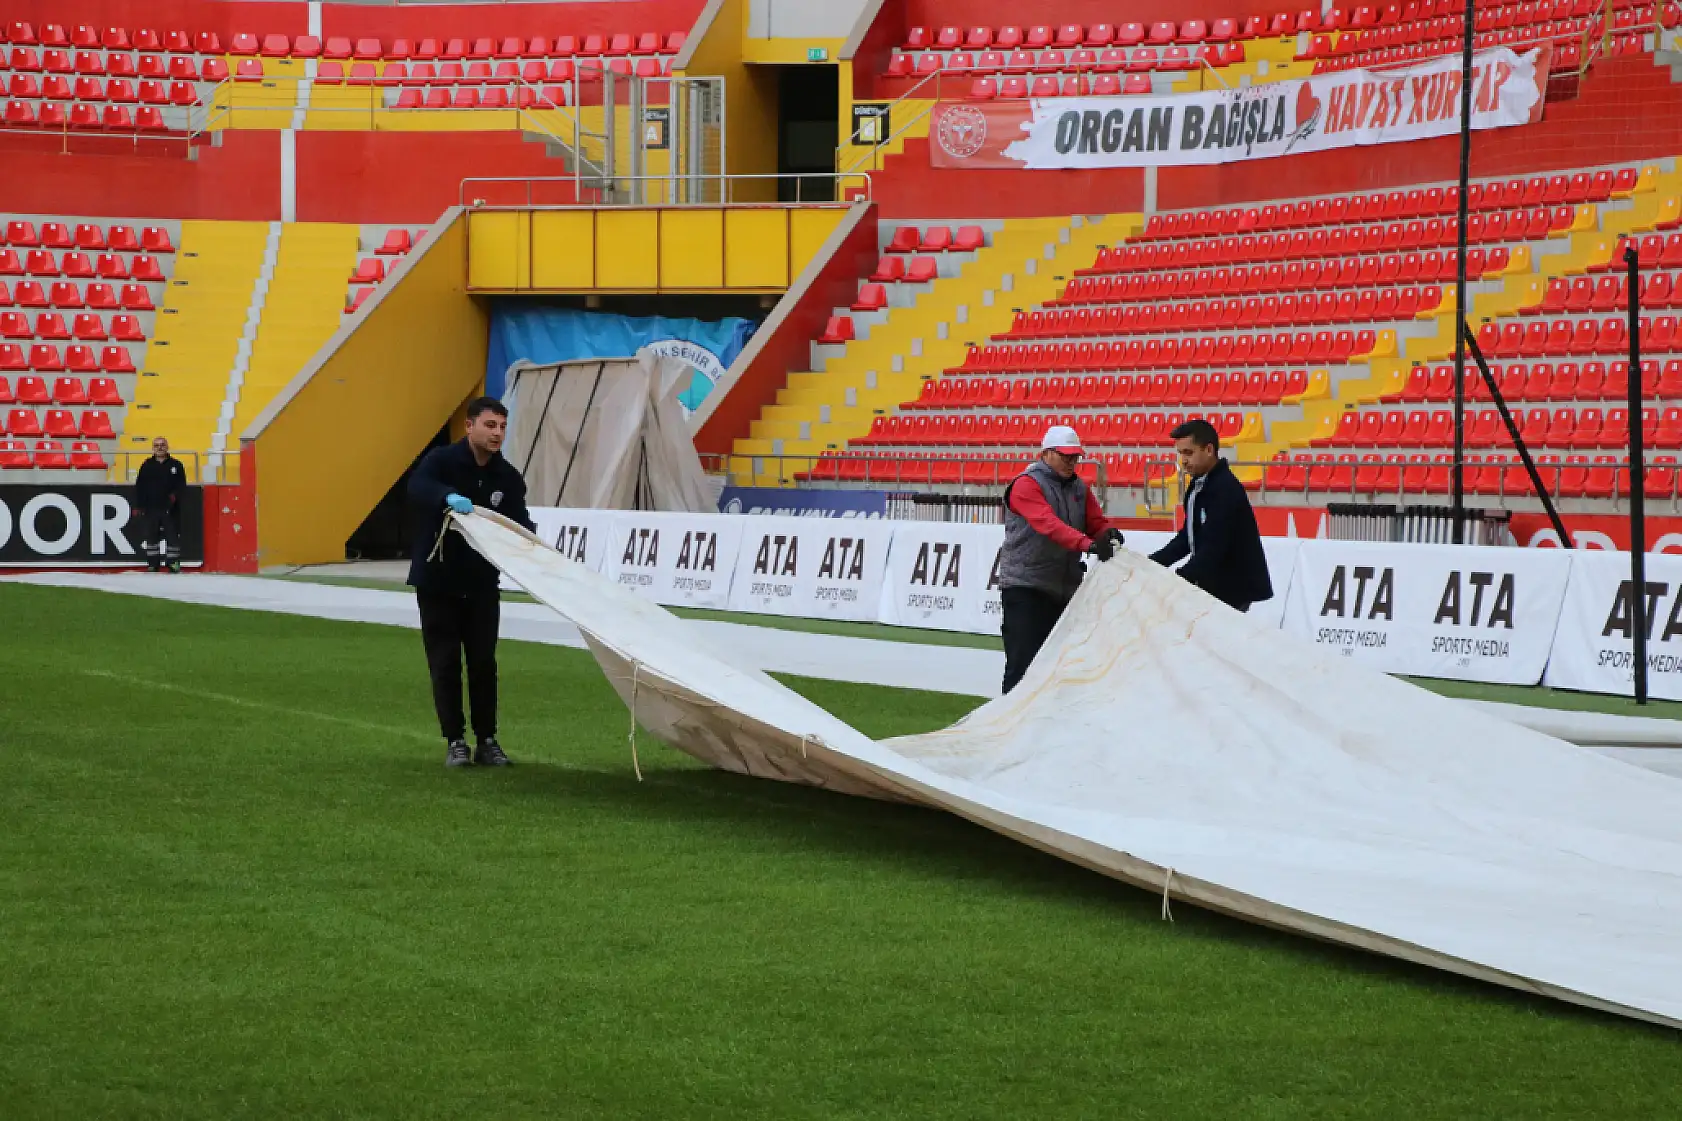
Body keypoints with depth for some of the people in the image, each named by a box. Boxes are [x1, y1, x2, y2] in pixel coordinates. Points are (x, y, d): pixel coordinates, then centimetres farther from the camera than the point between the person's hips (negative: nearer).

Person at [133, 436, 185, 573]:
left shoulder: (175, 465, 5)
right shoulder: (147, 466, 8)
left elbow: (181, 485, 3)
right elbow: (139, 487, 6)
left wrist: (175, 495, -17)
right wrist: (137, 506, 0)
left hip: (170, 509, -1)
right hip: (150, 509, 1)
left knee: (172, 536, -3)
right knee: (151, 537, 3)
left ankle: (174, 563, 3)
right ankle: (153, 564, 10)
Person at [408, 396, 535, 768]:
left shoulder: (507, 476, 0)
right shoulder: (441, 460, -13)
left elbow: (518, 522, -2)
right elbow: (417, 488, -33)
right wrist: (448, 497, -53)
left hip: (481, 583, 3)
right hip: (437, 581, -3)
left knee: (484, 663, 4)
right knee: (445, 663, 1)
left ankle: (487, 741, 11)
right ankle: (455, 741, 8)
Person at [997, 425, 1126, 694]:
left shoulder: (1079, 488, 13)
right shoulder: (1027, 485, -12)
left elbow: (1096, 521, 10)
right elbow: (1049, 524, -27)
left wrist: (1108, 532, -16)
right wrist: (1089, 544, -39)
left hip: (1066, 588, 7)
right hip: (1025, 588, -7)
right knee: (1023, 664, -11)